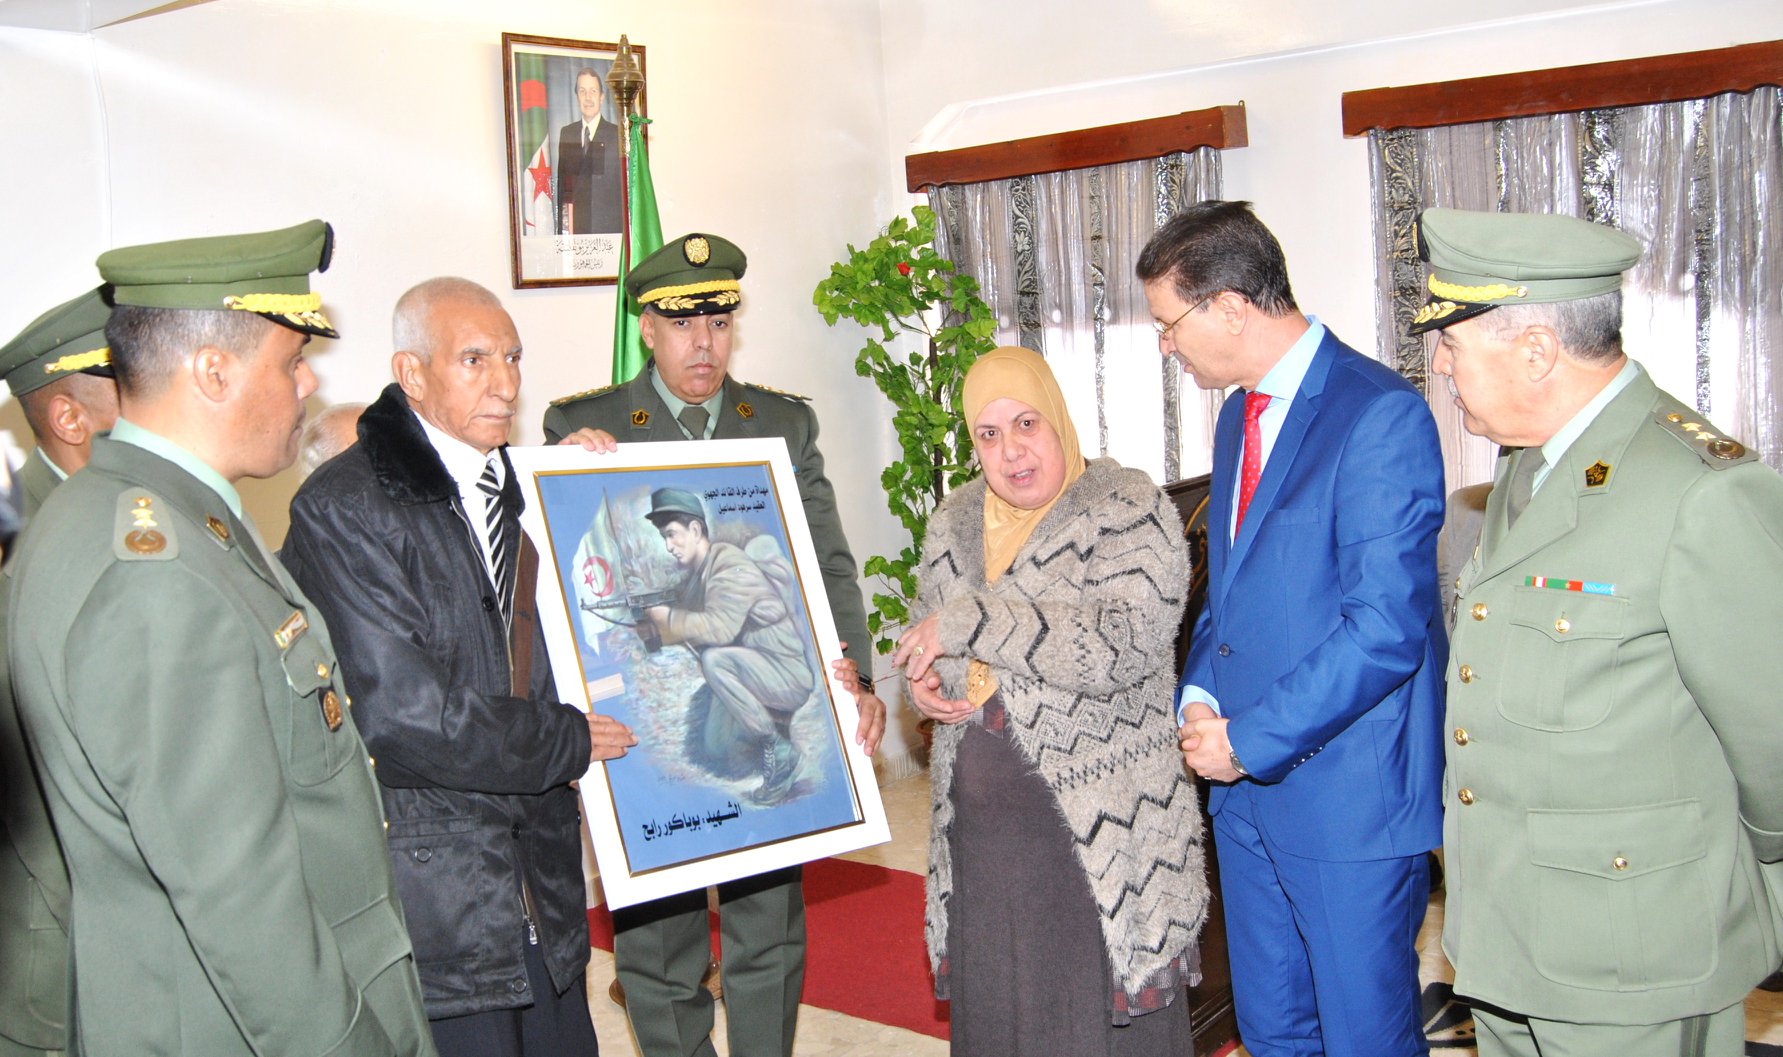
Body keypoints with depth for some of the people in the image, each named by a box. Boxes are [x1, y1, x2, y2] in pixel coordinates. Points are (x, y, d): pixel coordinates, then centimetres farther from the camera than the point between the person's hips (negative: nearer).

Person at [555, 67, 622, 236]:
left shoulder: (617, 135, 1)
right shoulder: (566, 133, 13)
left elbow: (626, 188, 1)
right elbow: (561, 182, 15)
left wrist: (625, 230, -5)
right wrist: (561, 229, 9)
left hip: (609, 228, -3)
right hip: (575, 228, 3)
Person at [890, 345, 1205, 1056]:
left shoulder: (1130, 512, -9)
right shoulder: (953, 524, 11)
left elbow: (1123, 644, -24)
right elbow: (926, 636, 25)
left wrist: (970, 621, -22)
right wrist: (923, 685, 2)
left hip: (1095, 834, -5)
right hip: (979, 832, 6)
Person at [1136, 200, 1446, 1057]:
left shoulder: (1381, 417, -17)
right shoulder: (1239, 415, 12)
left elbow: (1385, 628, -22)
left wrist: (1249, 739, -16)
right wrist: (1199, 696, 3)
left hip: (1348, 795, -8)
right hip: (1247, 788, 8)